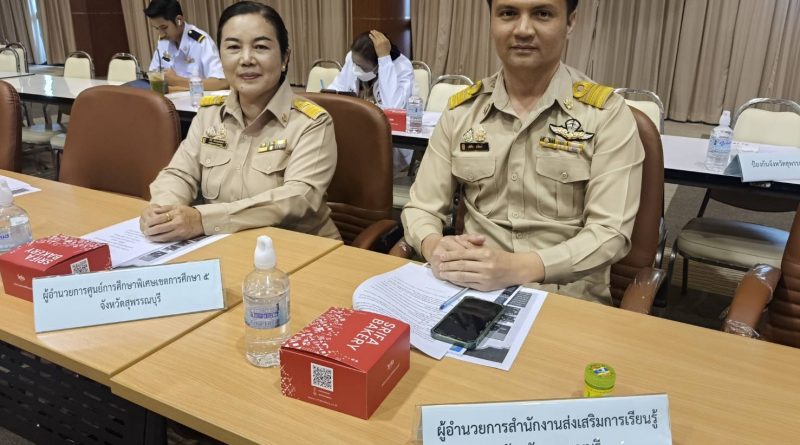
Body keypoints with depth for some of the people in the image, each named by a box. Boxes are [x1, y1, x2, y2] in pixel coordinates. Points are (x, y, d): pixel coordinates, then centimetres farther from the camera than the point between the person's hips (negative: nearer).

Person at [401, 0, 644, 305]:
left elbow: (611, 233, -10)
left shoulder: (607, 114, -4)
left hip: (568, 299, -1)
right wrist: (435, 248, -18)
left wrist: (518, 268, -26)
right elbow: (421, 209, 6)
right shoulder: (460, 110, 5)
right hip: (472, 289, 2)